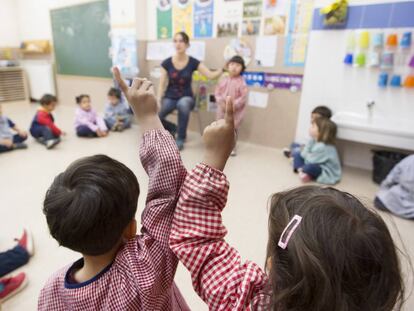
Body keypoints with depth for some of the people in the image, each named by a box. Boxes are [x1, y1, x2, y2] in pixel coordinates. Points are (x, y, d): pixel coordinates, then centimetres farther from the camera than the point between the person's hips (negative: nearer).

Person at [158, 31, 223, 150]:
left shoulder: (193, 62, -4)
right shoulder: (166, 63, -3)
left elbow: (211, 75, -10)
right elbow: (162, 85, -2)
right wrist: (159, 101, -14)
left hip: (186, 97, -1)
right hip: (170, 97, 1)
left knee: (183, 104, -41)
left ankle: (181, 138, -18)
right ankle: (173, 128, 10)